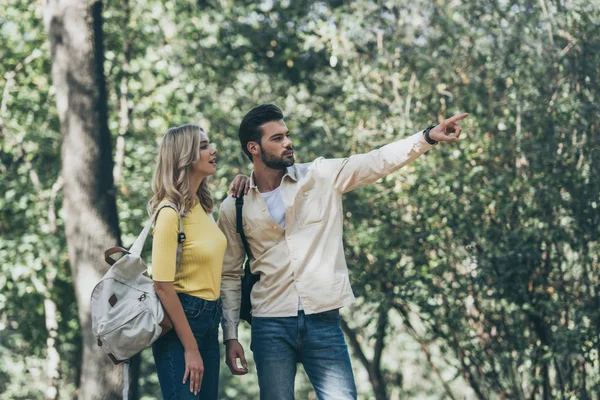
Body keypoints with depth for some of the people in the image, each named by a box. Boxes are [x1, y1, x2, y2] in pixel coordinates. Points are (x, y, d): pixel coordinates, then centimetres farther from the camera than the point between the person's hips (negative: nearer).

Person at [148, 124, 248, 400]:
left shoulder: (202, 206, 6)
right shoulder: (171, 212, -17)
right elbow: (163, 286, -20)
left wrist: (236, 196, 11)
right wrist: (190, 349, -19)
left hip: (209, 321, 8)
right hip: (179, 318, -8)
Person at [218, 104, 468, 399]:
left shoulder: (321, 176, 4)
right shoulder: (234, 208, 4)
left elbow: (377, 162, -7)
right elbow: (230, 275, 9)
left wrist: (428, 136, -19)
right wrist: (230, 336, 4)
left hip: (323, 320, 0)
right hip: (271, 326, 0)